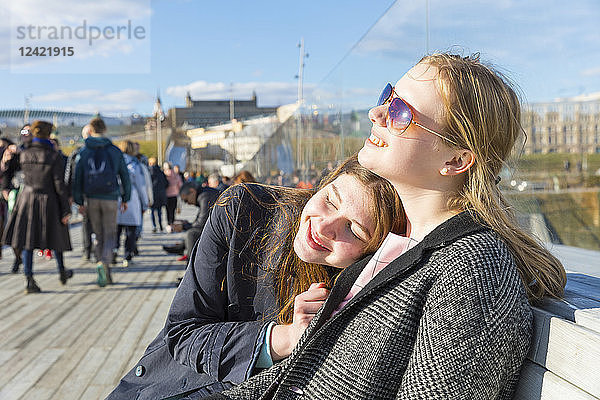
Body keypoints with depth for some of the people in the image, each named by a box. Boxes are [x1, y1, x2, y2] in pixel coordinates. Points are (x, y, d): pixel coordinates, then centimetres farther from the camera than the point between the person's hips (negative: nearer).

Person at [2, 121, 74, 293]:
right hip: (49, 201, -2)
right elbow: (59, 185, -12)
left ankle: (29, 280, -2)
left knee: (28, 239, 5)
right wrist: (66, 210, -9)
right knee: (55, 237, 15)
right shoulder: (54, 156, -12)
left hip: (27, 200, 3)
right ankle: (62, 272, 31)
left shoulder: (23, 154, -1)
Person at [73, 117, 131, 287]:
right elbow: (125, 176, 3)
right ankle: (104, 263, -21)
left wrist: (79, 202, 7)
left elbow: (77, 178, 2)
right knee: (110, 235, 5)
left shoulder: (83, 152, 2)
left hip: (91, 199, 2)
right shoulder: (115, 151, 0)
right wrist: (125, 199, 12)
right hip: (110, 198, -2)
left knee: (99, 235, 12)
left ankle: (106, 274, 15)